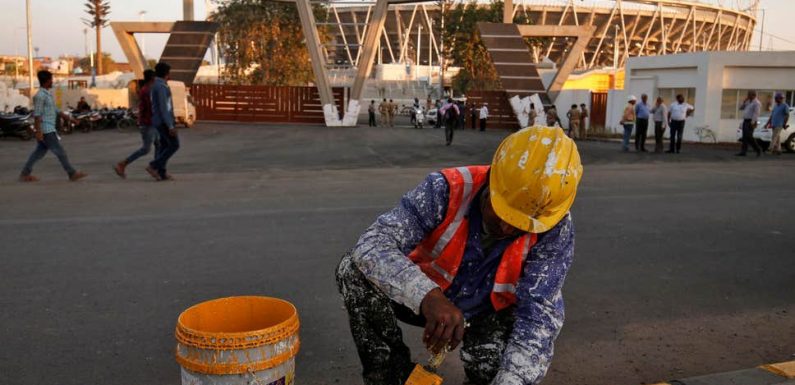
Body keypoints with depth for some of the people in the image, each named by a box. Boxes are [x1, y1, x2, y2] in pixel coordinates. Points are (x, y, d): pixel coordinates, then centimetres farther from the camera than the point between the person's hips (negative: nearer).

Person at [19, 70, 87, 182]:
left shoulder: (48, 94, 15)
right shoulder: (40, 95, -15)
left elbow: (56, 110, 22)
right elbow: (37, 115, -19)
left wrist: (68, 118, 18)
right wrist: (38, 131, -22)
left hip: (49, 129, 10)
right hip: (46, 130, -10)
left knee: (39, 152, 13)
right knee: (60, 151, -4)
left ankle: (25, 174, 18)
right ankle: (72, 174, 2)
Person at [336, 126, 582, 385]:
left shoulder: (554, 230, -25)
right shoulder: (448, 190, -28)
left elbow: (538, 312, -31)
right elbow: (373, 244, -37)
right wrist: (428, 296, -54)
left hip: (488, 314, 0)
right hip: (423, 301, 0)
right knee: (355, 270, -25)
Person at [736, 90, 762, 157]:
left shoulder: (756, 103, -11)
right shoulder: (748, 102, 17)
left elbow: (756, 113, -19)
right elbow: (741, 108, 20)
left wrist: (752, 122, -27)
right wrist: (744, 101, 4)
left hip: (750, 122, -9)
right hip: (745, 121, 9)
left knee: (749, 137, -13)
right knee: (744, 137, 3)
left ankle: (758, 150, -1)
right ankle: (743, 151, 0)